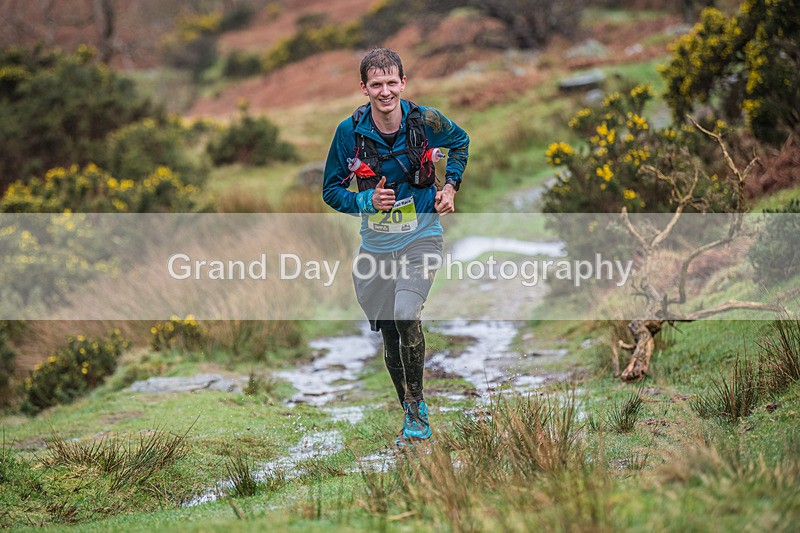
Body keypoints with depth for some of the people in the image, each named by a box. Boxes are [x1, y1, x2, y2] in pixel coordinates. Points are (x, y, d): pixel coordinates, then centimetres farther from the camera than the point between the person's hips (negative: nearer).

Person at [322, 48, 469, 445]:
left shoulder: (426, 122, -11)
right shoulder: (350, 131, -10)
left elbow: (460, 142, 13)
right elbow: (331, 190, 0)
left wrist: (450, 185, 0)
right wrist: (367, 200, -17)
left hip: (421, 238, -2)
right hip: (376, 245, 3)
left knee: (406, 315, -26)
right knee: (389, 335, 8)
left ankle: (417, 407, -10)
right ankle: (412, 416, 27)